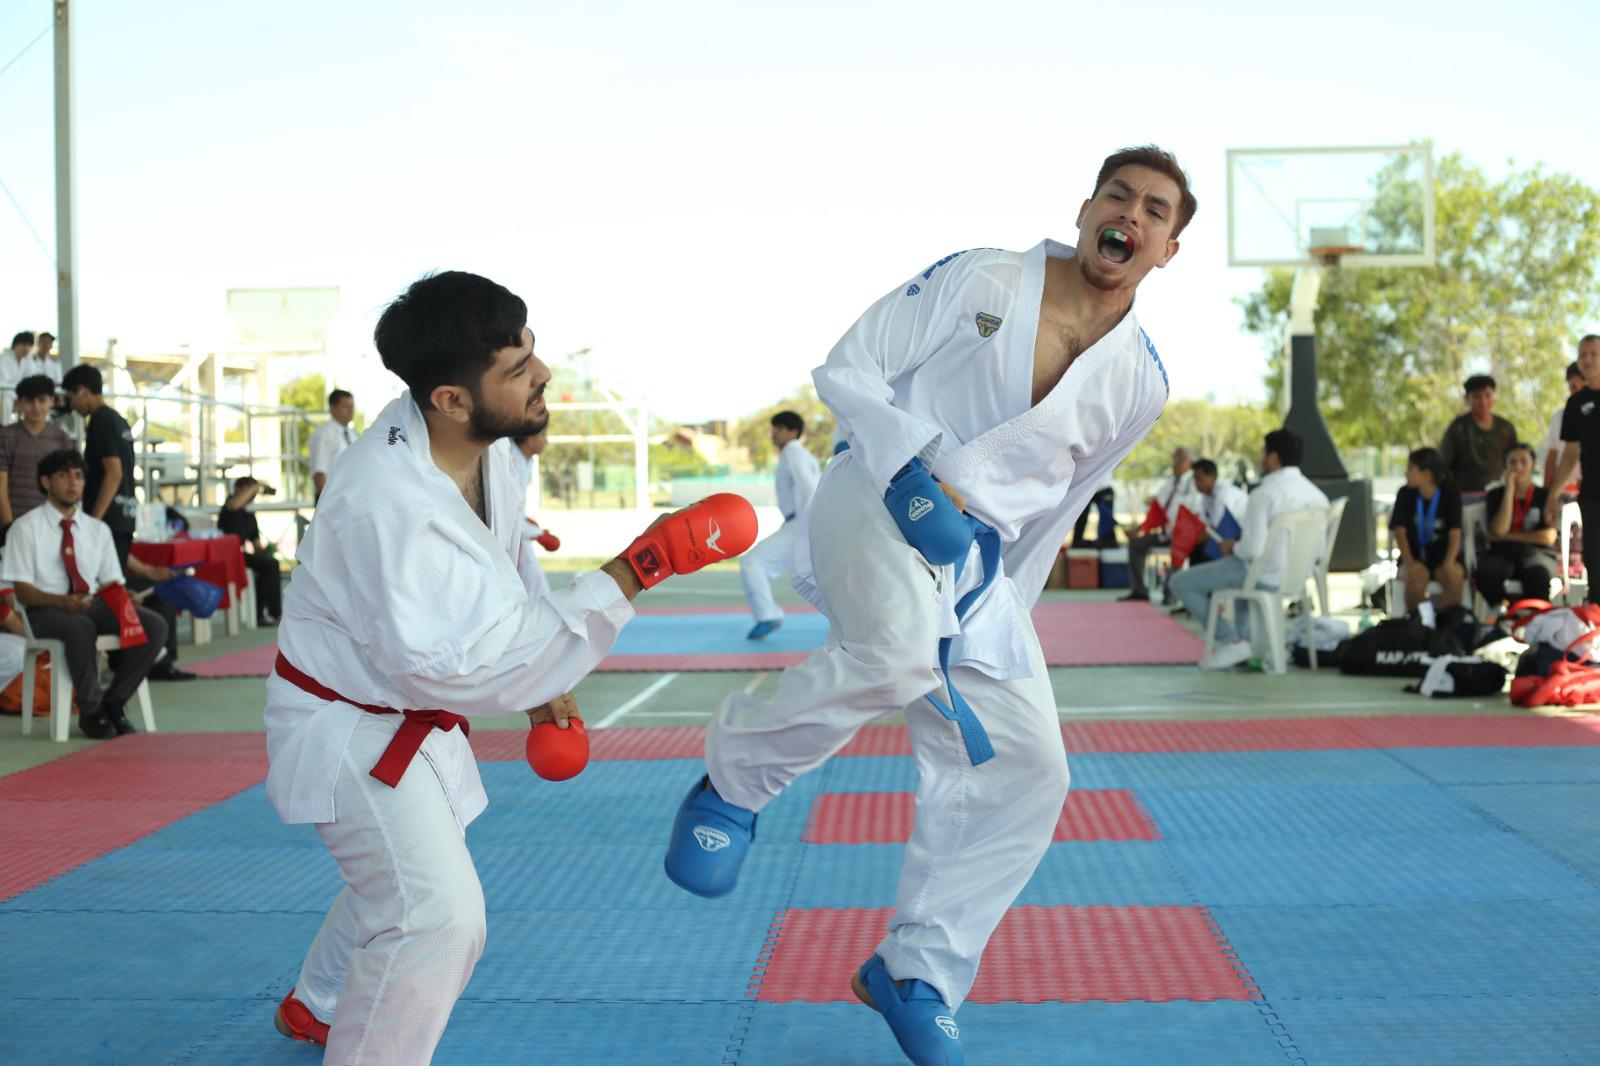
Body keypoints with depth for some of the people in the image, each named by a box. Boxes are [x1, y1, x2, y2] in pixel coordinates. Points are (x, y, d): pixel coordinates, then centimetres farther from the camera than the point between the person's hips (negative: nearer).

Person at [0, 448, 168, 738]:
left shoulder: (98, 529, 15)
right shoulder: (26, 528, 0)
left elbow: (112, 583, 13)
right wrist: (64, 602, -25)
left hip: (94, 606, 5)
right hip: (46, 611, -5)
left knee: (154, 625, -22)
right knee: (81, 628, -40)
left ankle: (113, 701, -9)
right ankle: (91, 709, -19)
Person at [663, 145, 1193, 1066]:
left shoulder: (1140, 383, 7)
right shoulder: (981, 280, -5)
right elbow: (846, 369, -4)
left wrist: (1005, 621, 18)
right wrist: (916, 471, -19)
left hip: (977, 561, 5)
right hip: (878, 506, -5)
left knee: (1024, 774, 1)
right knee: (901, 654, -36)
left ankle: (917, 973, 19)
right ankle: (733, 776, -9)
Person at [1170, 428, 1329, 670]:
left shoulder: (1264, 494, -20)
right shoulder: (1317, 494, 2)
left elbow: (1252, 550, -26)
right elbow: (1319, 550, 9)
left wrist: (1232, 548, -3)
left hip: (1266, 577, -8)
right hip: (1299, 577, 8)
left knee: (1181, 582, 5)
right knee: (1242, 568, 40)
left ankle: (1230, 642, 2)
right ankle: (1246, 636, 27)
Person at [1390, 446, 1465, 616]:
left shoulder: (1450, 495, 0)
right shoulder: (1405, 494, 3)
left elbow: (1455, 534, -7)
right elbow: (1400, 531, -4)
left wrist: (1449, 563, -26)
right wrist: (1409, 562, -21)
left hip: (1442, 557, 0)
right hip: (1415, 557, 0)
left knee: (1453, 576, -33)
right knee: (1417, 575, -34)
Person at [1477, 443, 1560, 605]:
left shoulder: (1545, 496, 11)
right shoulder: (1496, 495, 13)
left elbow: (1548, 538, 0)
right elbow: (1499, 531, -5)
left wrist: (1509, 536, 0)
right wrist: (1509, 491, -4)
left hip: (1538, 553, -1)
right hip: (1503, 554, 1)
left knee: (1538, 574, -39)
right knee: (1486, 572, -36)